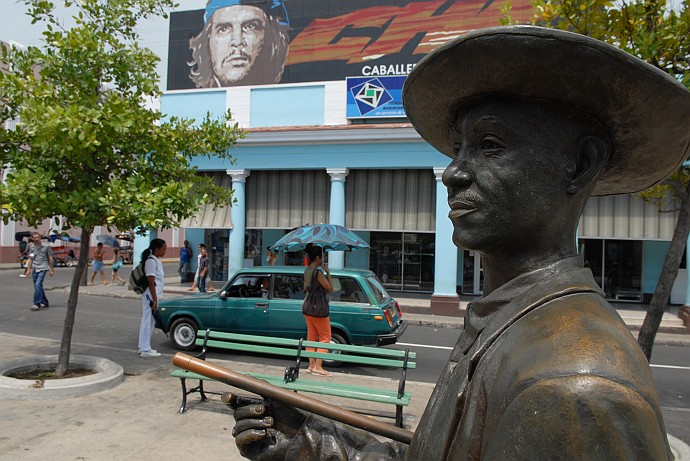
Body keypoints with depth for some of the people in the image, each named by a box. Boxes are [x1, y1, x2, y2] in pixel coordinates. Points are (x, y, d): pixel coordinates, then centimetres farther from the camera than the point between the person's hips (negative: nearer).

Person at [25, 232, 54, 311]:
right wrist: (28, 269, 10)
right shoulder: (31, 247, 10)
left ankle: (37, 304, -18)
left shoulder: (46, 246, -3)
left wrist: (51, 270, 0)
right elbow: (30, 259, 16)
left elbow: (50, 258, 0)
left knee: (38, 285, -19)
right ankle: (45, 303, 22)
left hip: (42, 269, -6)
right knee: (38, 287, 9)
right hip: (34, 269, 6)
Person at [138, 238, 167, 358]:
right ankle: (145, 349, 0)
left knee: (149, 321, 14)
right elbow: (151, 282, -18)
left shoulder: (156, 260, 15)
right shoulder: (151, 261, -15)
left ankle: (143, 347, 23)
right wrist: (154, 300, -19)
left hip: (154, 295, 10)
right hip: (151, 296, -10)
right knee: (148, 321, -5)